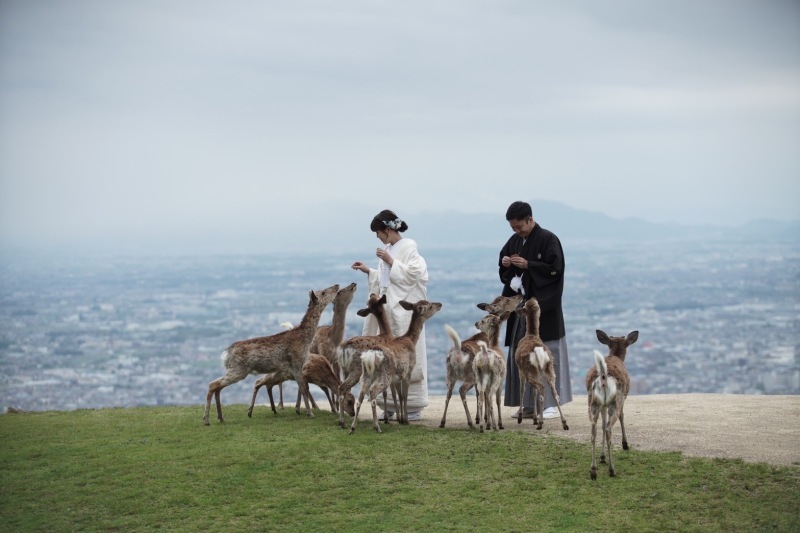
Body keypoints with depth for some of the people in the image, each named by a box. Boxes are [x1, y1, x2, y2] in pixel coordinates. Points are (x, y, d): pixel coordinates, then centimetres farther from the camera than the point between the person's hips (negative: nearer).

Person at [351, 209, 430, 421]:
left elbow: (411, 275, -16)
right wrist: (369, 271, 12)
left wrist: (390, 262, -16)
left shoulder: (409, 247, -8)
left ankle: (413, 407, 1)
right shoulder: (388, 249, 14)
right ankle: (390, 405, 10)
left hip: (404, 311, -8)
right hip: (388, 309, 8)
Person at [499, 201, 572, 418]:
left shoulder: (548, 239, -9)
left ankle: (550, 403, 1)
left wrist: (527, 265, -20)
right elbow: (504, 269, 20)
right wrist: (505, 263, -3)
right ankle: (528, 403, 11)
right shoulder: (514, 241, 11)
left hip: (543, 306, -7)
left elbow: (555, 269, -15)